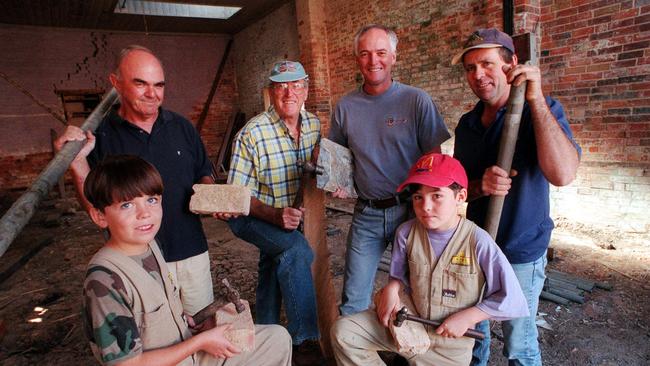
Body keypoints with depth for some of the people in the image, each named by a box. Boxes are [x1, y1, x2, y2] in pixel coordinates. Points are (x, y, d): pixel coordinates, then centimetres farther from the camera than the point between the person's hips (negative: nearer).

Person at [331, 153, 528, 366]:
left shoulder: (478, 242, -22)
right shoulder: (406, 233, -11)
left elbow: (512, 299, -16)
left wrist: (466, 317, -17)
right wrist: (392, 288, -17)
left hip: (450, 341, -3)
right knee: (343, 332, -7)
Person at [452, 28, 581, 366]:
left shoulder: (541, 111, -12)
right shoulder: (467, 123, 3)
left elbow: (562, 174, -30)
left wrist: (535, 98, -29)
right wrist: (479, 186, -17)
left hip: (520, 253, -5)